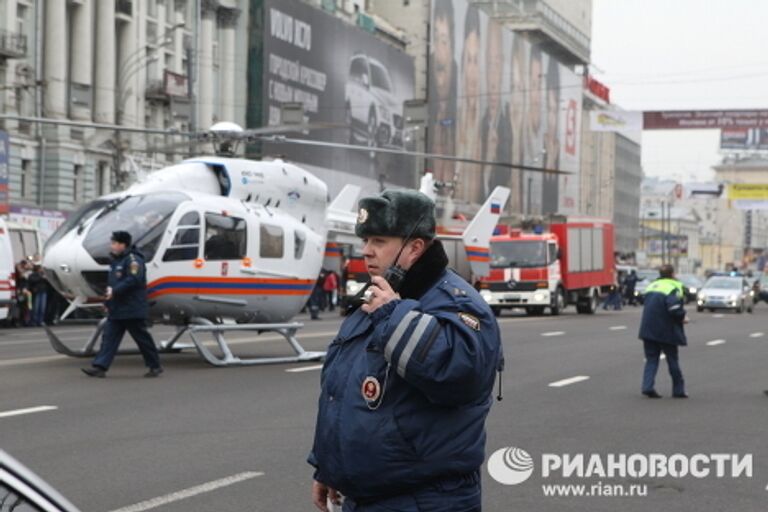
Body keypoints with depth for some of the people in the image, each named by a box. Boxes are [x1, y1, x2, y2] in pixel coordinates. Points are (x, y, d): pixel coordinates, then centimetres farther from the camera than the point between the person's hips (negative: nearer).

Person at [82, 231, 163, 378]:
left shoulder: (133, 260, -13)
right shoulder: (116, 261, 18)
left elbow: (133, 280, -25)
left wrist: (114, 291, -26)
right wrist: (109, 303, 17)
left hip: (132, 310, -9)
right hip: (116, 310, 9)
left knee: (142, 338, 0)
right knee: (109, 337, 0)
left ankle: (155, 366, 12)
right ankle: (100, 367, -4)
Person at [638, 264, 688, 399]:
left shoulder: (651, 286, 14)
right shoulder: (673, 288, -10)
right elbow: (674, 308, -23)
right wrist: (682, 317, -5)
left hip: (648, 329, 6)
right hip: (665, 331, -6)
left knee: (651, 359, 10)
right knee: (672, 359, 8)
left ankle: (647, 386, -6)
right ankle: (678, 389, 16)